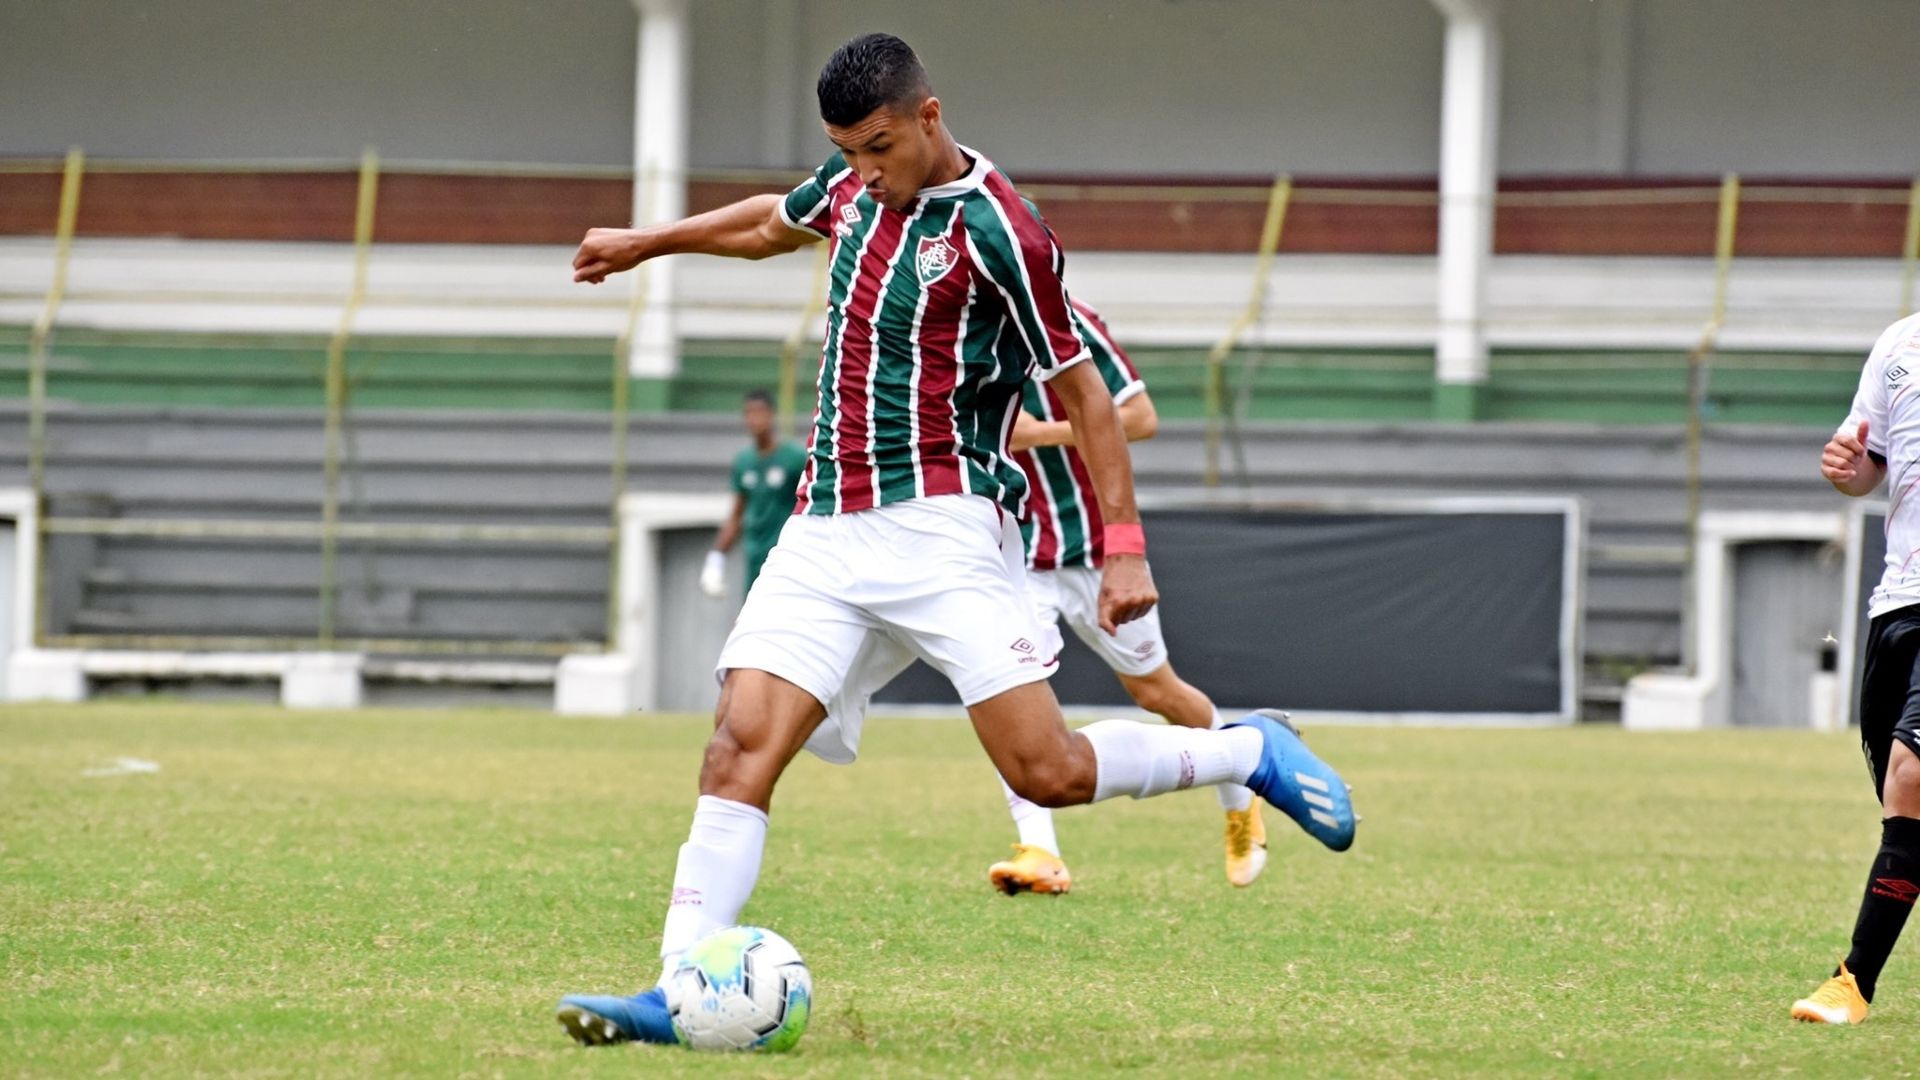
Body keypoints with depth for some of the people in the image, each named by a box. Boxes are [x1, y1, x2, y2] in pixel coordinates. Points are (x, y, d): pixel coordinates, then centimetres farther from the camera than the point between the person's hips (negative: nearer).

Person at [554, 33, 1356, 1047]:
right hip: (826, 533, 6)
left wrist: (1123, 544, -9)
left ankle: (1251, 750, 11)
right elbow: (774, 222, 35)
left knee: (1046, 771, -13)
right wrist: (647, 241, 46)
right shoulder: (854, 185, 10)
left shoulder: (997, 232, -11)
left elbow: (1083, 391, -5)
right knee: (740, 744, -12)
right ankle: (678, 993, -17)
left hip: (941, 527, -6)